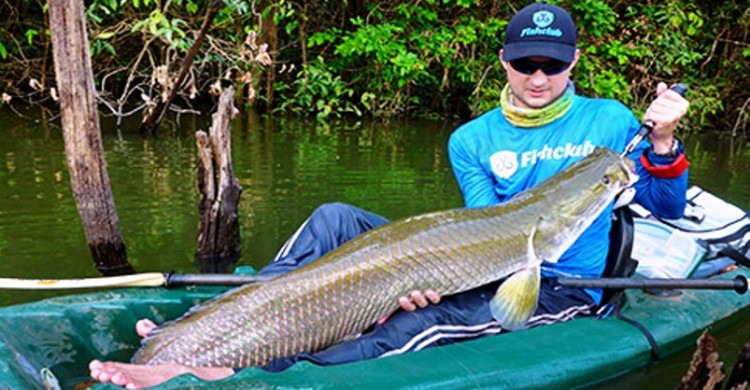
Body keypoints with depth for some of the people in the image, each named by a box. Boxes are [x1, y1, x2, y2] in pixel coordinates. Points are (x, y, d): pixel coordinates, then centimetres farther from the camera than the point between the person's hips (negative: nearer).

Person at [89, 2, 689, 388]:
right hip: (489, 270, 4)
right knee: (337, 220, -13)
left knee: (420, 322, -35)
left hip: (561, 290, -3)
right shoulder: (472, 140, 9)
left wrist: (662, 143, -16)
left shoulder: (609, 121, 5)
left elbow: (668, 210, 4)